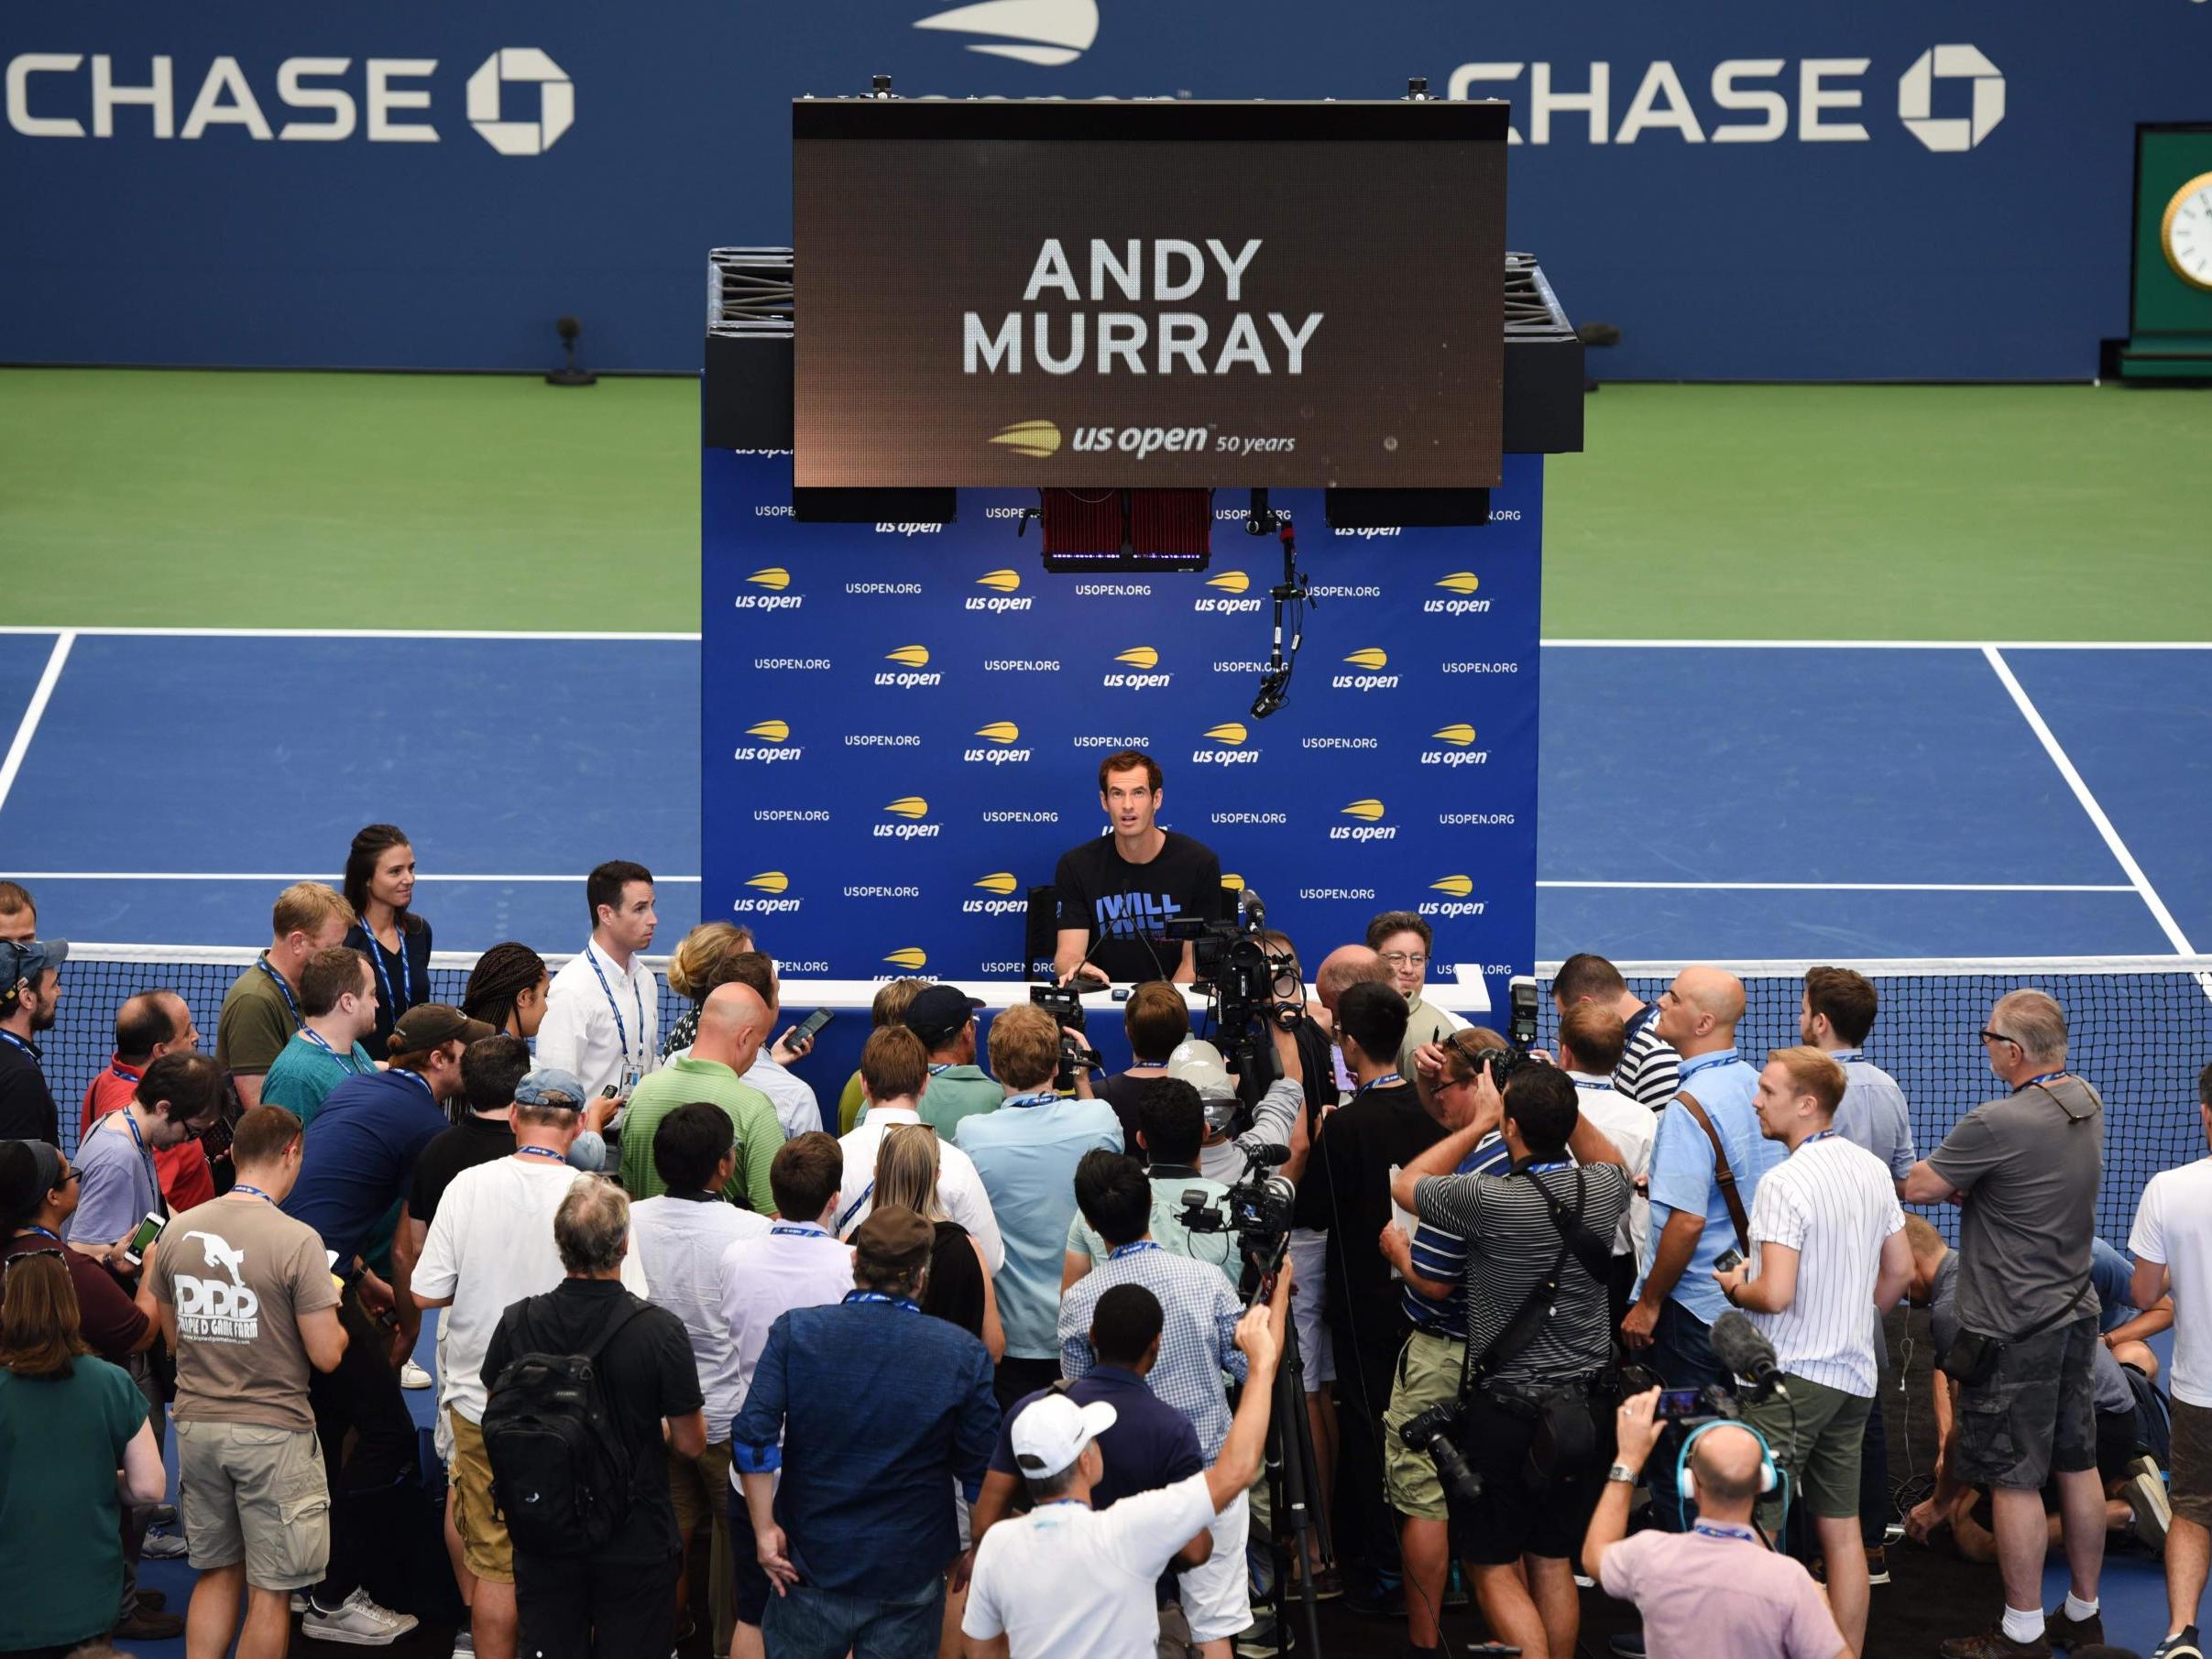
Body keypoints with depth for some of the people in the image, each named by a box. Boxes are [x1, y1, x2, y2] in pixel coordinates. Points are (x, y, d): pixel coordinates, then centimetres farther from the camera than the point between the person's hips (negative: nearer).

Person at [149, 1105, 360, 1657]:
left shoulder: (178, 1232, 2)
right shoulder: (297, 1241, -16)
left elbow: (174, 1338, 13)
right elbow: (326, 1356, -14)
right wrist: (333, 1315, 6)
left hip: (196, 1424, 5)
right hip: (272, 1431, -5)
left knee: (216, 1573, 18)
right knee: (270, 1589, 4)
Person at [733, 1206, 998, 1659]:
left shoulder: (796, 1332, -8)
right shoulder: (964, 1355, -9)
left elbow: (753, 1436, -13)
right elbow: (982, 1469, -4)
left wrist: (764, 1528, -4)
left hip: (811, 1563, 1)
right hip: (910, 1573, 0)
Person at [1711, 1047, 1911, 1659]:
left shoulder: (1784, 1182, -18)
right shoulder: (1873, 1170, 7)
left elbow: (1776, 1294, -24)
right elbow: (1900, 1270, 15)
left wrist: (1736, 1287, -4)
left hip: (1791, 1377, -8)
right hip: (1854, 1374, 8)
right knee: (1842, 1528, 12)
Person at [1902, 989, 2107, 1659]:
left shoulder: (1996, 1125, -24)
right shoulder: (2087, 1104, 3)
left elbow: (1920, 1187, -14)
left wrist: (1953, 1183, 7)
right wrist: (1966, 1185, -1)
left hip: (2013, 1329, -8)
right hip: (2075, 1314, 8)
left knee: (2015, 1481, 1)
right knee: (2078, 1467, 15)